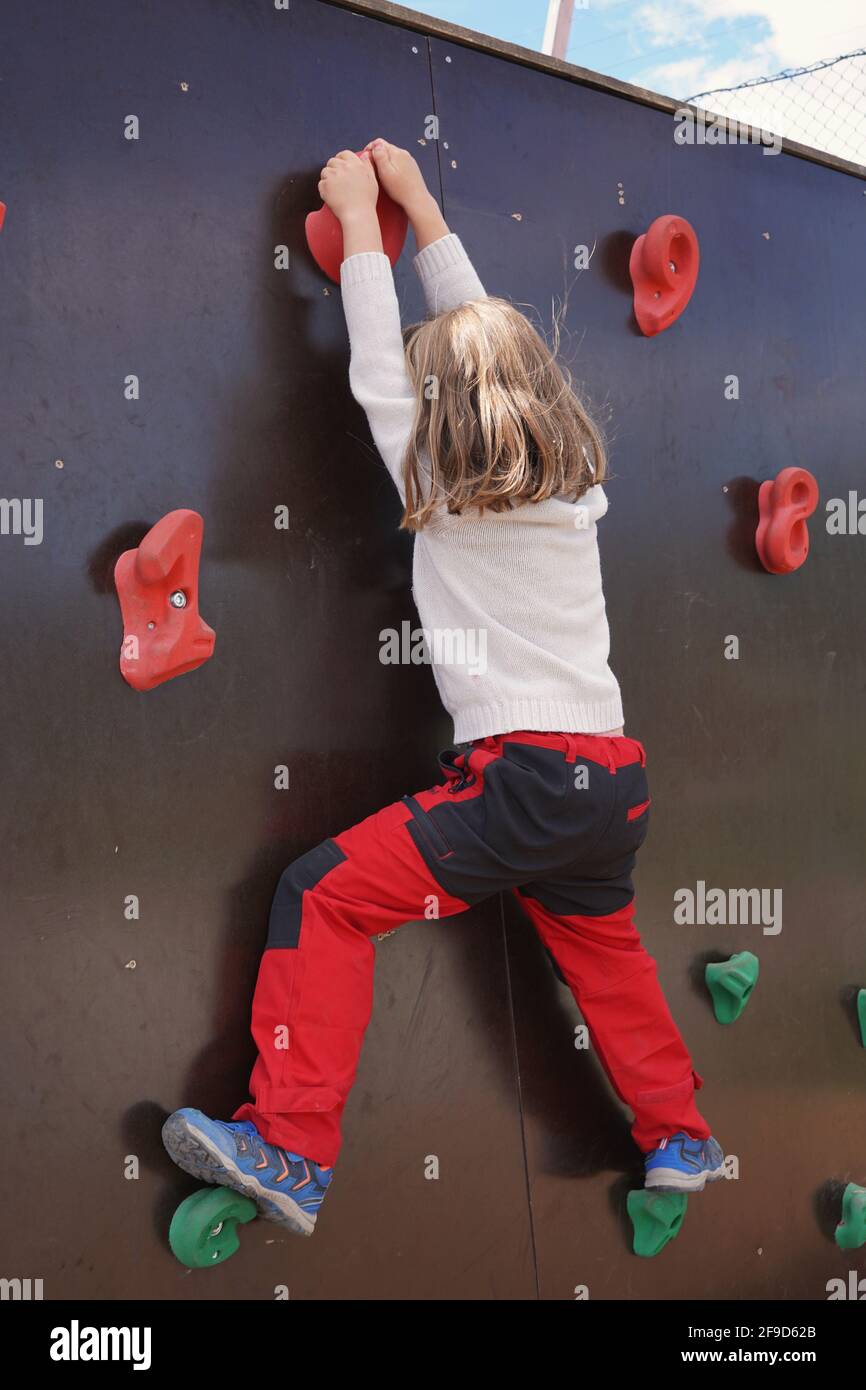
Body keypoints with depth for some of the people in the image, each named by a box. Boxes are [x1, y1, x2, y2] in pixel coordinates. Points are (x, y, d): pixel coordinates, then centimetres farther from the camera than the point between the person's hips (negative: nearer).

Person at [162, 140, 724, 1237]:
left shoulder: (441, 490, -4)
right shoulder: (576, 483, 12)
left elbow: (377, 373, 9)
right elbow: (488, 337, 23)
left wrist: (360, 218, 19)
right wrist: (416, 200, 30)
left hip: (521, 783, -7)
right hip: (616, 784, 7)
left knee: (322, 897, -4)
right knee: (602, 949, 28)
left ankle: (290, 1153, -7)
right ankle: (680, 1140, 42)